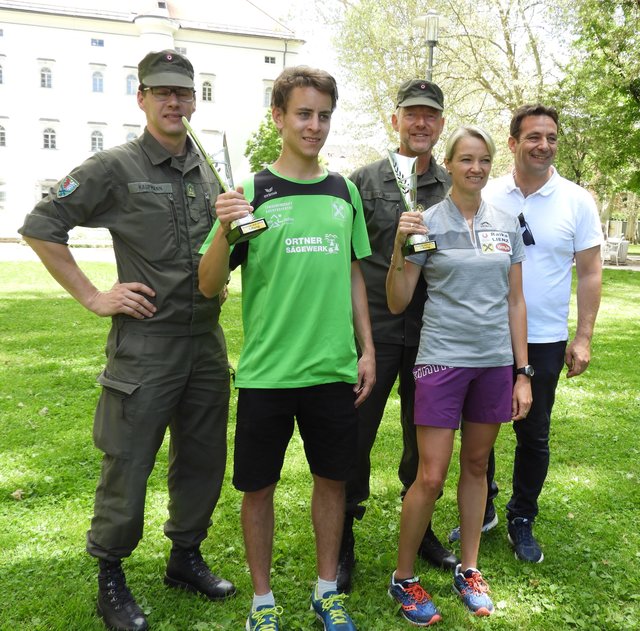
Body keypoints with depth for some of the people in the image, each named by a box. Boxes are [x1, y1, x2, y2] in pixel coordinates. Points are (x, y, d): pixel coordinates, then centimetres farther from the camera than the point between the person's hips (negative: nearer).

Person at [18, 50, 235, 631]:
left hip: (207, 340, 6)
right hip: (146, 340, -5)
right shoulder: (115, 167, -5)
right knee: (128, 465, 4)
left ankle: (186, 557, 35)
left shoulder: (207, 172, 12)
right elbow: (40, 227, -6)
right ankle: (111, 578, 25)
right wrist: (93, 297, -8)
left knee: (202, 460, 14)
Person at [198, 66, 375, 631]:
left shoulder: (344, 191, 7)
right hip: (267, 371, -3)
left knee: (332, 477, 14)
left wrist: (367, 348, 9)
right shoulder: (253, 192, -4)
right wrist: (224, 229, -24)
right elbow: (209, 287, -7)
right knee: (259, 486, 8)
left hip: (335, 369, 4)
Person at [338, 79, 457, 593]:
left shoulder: (455, 189, 7)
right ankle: (343, 545, 22)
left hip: (431, 334, 3)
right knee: (355, 436, 4)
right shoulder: (364, 181, 0)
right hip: (375, 332, -2)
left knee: (424, 437, 15)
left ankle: (419, 530, 36)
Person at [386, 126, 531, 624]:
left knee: (476, 465, 14)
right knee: (431, 476, -2)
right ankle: (403, 578, 17)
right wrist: (399, 247, -20)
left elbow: (515, 302, 10)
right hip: (442, 359, -4)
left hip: (495, 360, 4)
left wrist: (522, 372, 7)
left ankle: (468, 569, 31)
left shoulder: (507, 225, 7)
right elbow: (397, 303, -4)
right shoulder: (428, 222, -4)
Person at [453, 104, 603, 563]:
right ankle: (479, 511, 32)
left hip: (544, 340, 0)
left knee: (534, 435, 10)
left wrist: (583, 337, -5)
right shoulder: (485, 197, -1)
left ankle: (522, 521, 30)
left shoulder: (577, 201, -2)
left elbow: (590, 273, 1)